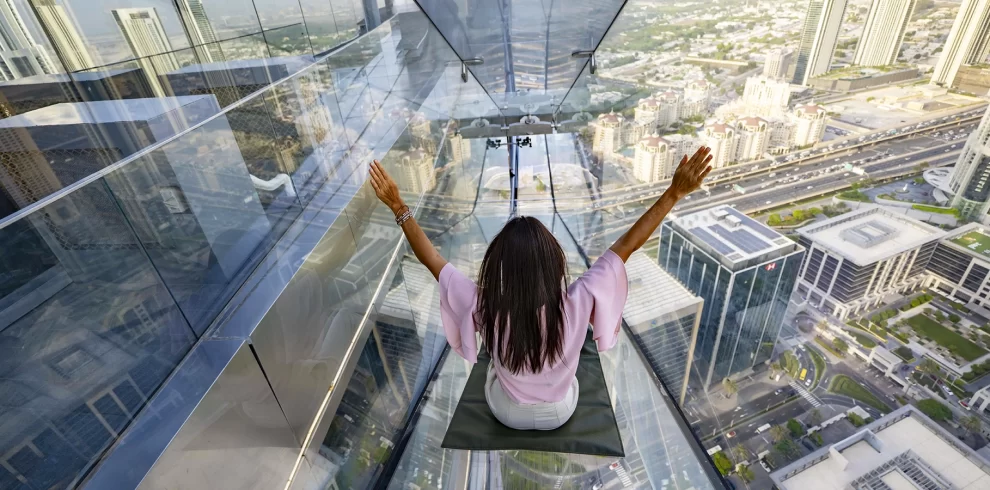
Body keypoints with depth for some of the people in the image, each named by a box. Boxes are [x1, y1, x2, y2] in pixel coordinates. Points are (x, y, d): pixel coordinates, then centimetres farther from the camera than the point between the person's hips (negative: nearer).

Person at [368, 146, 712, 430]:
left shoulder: (484, 309, -36)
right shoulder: (574, 306, -37)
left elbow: (431, 260, -27)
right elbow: (626, 246, -32)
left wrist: (398, 206, -21)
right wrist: (674, 193, -29)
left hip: (506, 413, 0)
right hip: (561, 412, 1)